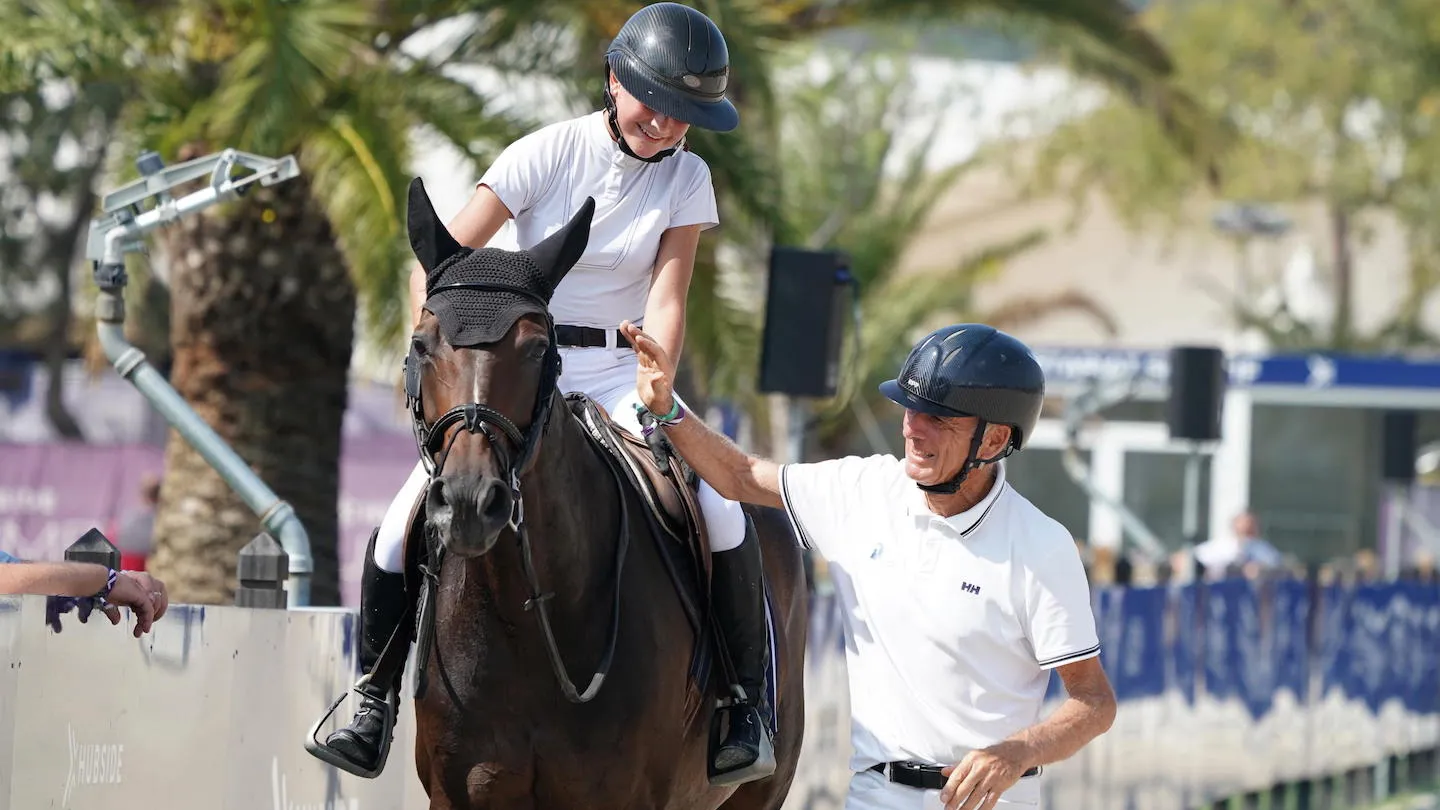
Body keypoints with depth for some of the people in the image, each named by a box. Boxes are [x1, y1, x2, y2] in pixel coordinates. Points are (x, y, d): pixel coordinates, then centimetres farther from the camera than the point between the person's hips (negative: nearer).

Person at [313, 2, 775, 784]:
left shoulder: (686, 179, 0)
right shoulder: (548, 154, -7)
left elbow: (666, 301, -9)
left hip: (619, 374, 1)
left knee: (720, 510, -22)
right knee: (406, 520, -18)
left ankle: (749, 705, -5)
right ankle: (374, 702, 4)